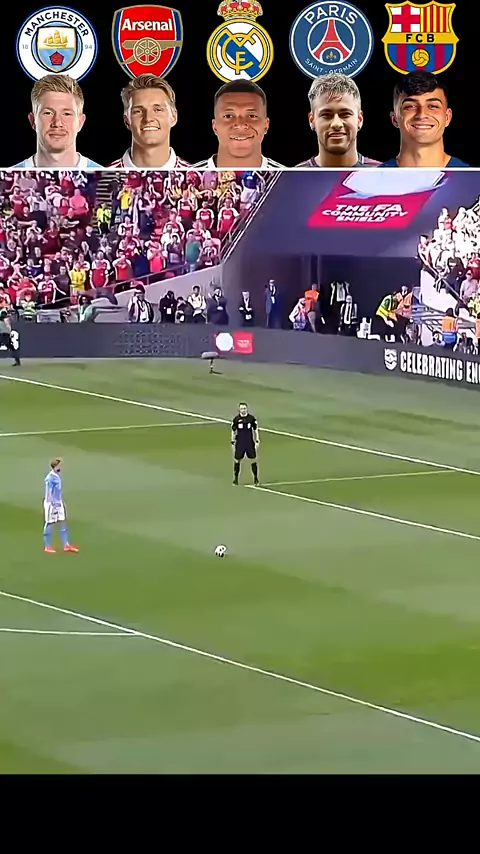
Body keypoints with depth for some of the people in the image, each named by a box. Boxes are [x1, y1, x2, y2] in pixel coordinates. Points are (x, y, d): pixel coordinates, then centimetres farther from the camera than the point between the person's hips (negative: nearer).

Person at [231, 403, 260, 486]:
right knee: (237, 460, 3)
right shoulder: (236, 419, -1)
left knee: (253, 460, 2)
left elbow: (255, 430, 6)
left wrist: (257, 441, 1)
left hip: (250, 443, 0)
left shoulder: (252, 418, -1)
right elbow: (233, 431, 7)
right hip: (239, 444, 0)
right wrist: (233, 442, 5)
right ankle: (236, 478, 16)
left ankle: (255, 478, 14)